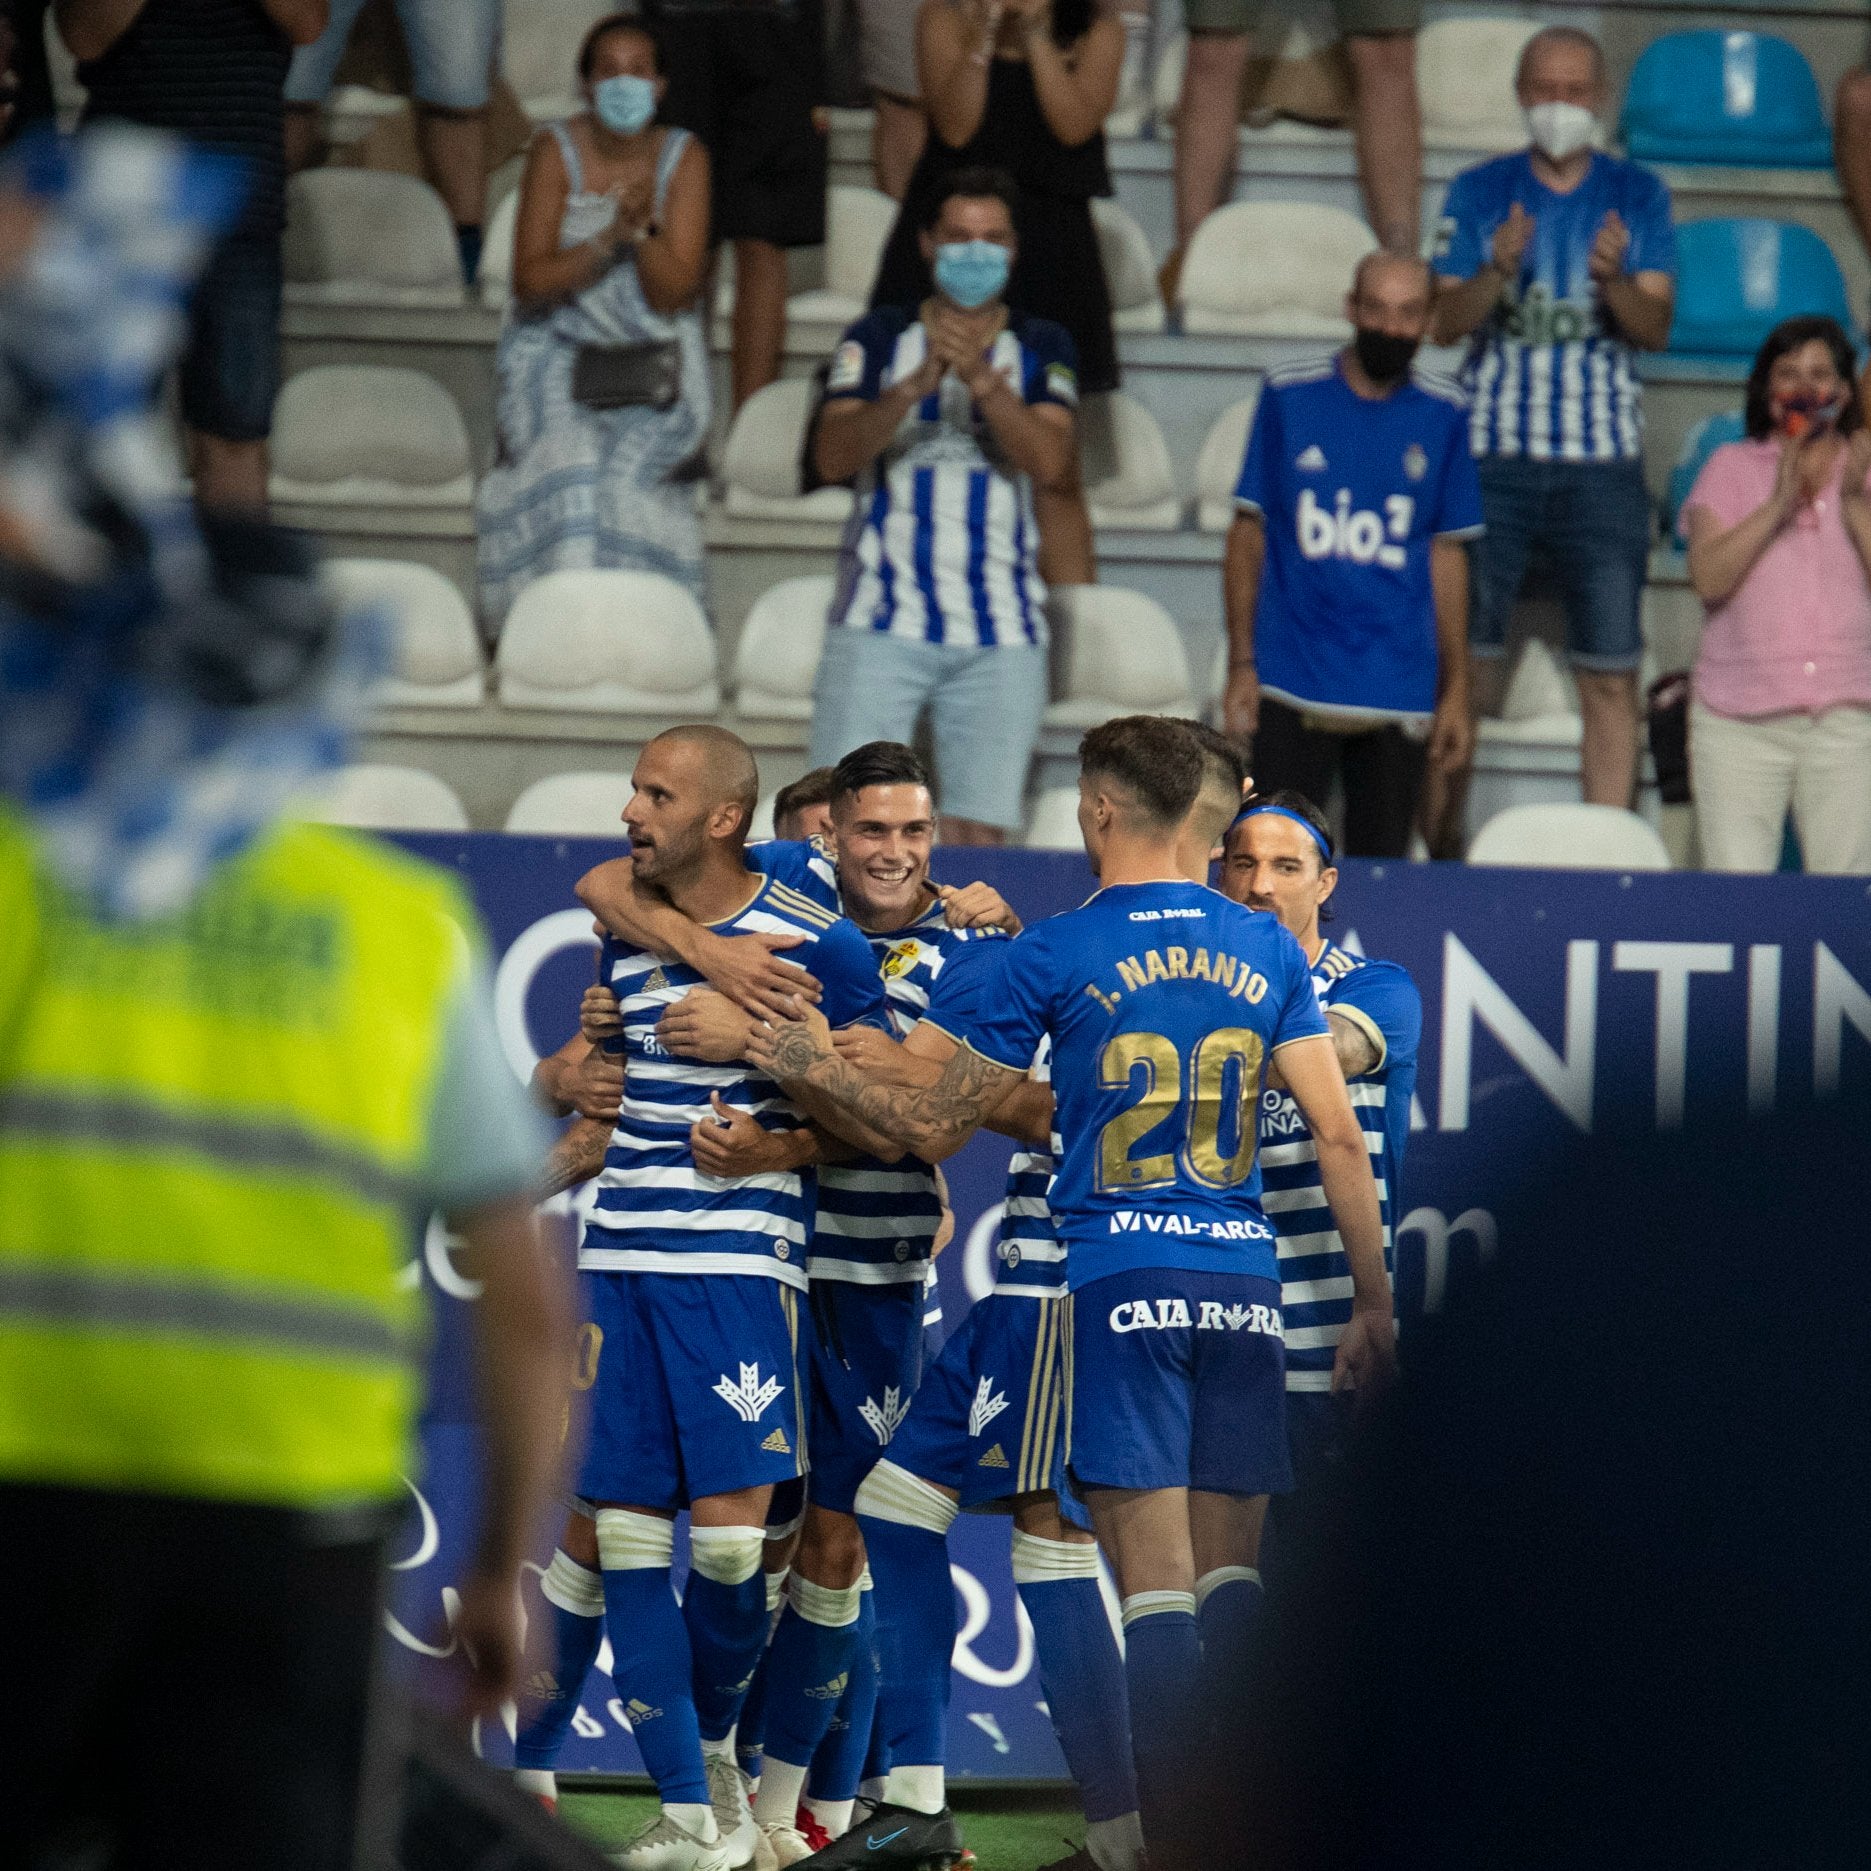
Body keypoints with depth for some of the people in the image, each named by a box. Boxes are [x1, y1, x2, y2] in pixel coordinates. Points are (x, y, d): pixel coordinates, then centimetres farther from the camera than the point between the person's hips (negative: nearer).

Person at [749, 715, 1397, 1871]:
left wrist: (821, 1071, 22)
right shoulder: (1268, 952, 8)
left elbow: (938, 1128, 6)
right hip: (1245, 1284, 4)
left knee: (1157, 1590, -7)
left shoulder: (1052, 958, -1)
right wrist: (1375, 1304, 10)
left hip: (1120, 1284, -4)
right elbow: (1340, 1137, 4)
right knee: (1228, 1589, 8)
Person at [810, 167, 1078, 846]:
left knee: (976, 834, -3)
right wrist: (913, 387, -18)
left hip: (1001, 636, 1)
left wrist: (982, 379, -17)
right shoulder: (879, 339, 8)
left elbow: (1051, 462, -5)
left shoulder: (1042, 349, 10)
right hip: (881, 621, -1)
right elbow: (833, 456, -5)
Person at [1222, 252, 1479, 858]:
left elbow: (1448, 556, 9)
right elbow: (1249, 531, 5)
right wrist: (1241, 663, -2)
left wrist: (1456, 690, 7)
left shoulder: (1443, 416, 5)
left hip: (1399, 699, 1)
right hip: (1292, 689, -1)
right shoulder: (1289, 397, 2)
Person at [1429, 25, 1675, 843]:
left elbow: (1656, 327, 1)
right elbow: (1445, 322, 2)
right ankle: (1444, 843, 2)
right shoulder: (1479, 192, 8)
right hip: (1493, 448, 0)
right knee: (1466, 663, -5)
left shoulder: (1637, 195, 9)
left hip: (1603, 462, 0)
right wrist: (1497, 273, -17)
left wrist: (1614, 280, -20)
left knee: (1611, 675, -3)